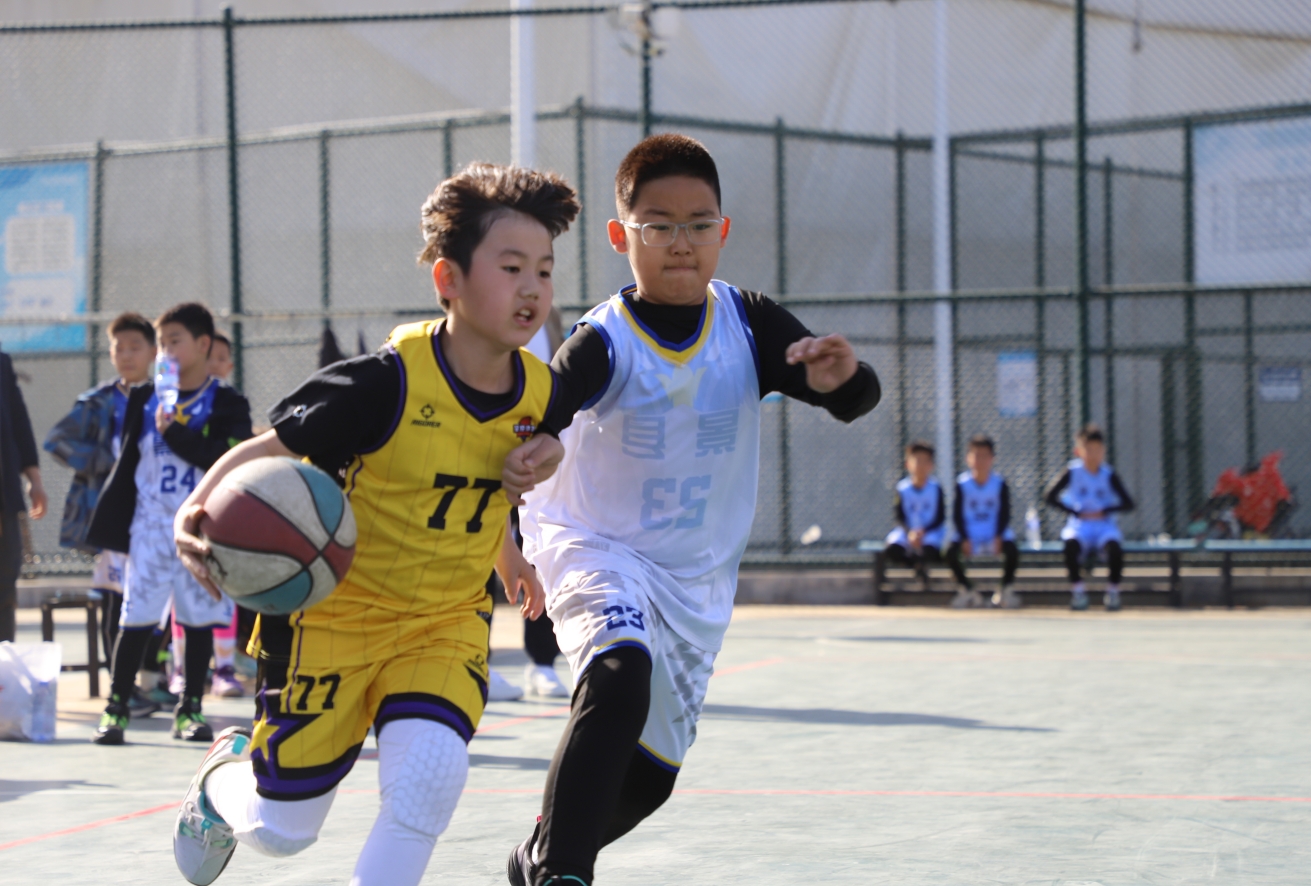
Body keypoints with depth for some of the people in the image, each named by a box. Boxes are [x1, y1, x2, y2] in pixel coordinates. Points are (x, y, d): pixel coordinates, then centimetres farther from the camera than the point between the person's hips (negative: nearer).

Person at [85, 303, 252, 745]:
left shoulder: (228, 406, 0)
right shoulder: (145, 399, 11)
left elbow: (227, 461, -15)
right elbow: (127, 461, 14)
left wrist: (172, 432, -13)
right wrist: (112, 518, 9)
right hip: (150, 526, 2)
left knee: (200, 616, 3)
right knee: (136, 615, -2)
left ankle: (190, 709, 13)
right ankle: (115, 708, 2)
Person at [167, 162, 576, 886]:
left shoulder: (537, 392, -7)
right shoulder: (388, 383, -25)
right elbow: (268, 450, -18)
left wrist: (506, 557, 26)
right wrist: (196, 514, -35)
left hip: (448, 619, 4)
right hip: (338, 611, -3)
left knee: (432, 768, -26)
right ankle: (225, 775, 43)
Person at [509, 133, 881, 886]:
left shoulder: (749, 323, -11)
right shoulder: (607, 342, -21)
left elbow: (859, 400, -12)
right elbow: (535, 413, -36)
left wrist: (840, 375, -36)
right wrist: (530, 447, -60)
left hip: (697, 575, 5)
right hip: (598, 548, -5)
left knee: (651, 774, 13)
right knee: (619, 676, -36)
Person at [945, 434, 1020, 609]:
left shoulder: (1000, 483, -3)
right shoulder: (962, 484, -3)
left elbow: (1004, 513, -4)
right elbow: (957, 514, -4)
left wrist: (998, 537, -17)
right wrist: (964, 540, -16)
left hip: (995, 533, 0)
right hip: (969, 534, 0)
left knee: (1011, 550, -29)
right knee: (951, 552, -25)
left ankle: (1006, 589, -4)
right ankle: (967, 590, -3)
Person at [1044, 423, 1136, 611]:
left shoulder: (1109, 475, 1)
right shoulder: (1072, 472, -1)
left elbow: (1128, 503, 1)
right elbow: (1050, 497, -4)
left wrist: (1104, 511, -12)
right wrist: (1076, 512, -10)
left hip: (1105, 525, 0)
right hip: (1079, 525, 0)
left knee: (1113, 546, -33)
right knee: (1071, 544, -35)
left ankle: (1113, 591, -13)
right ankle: (1078, 590, -17)